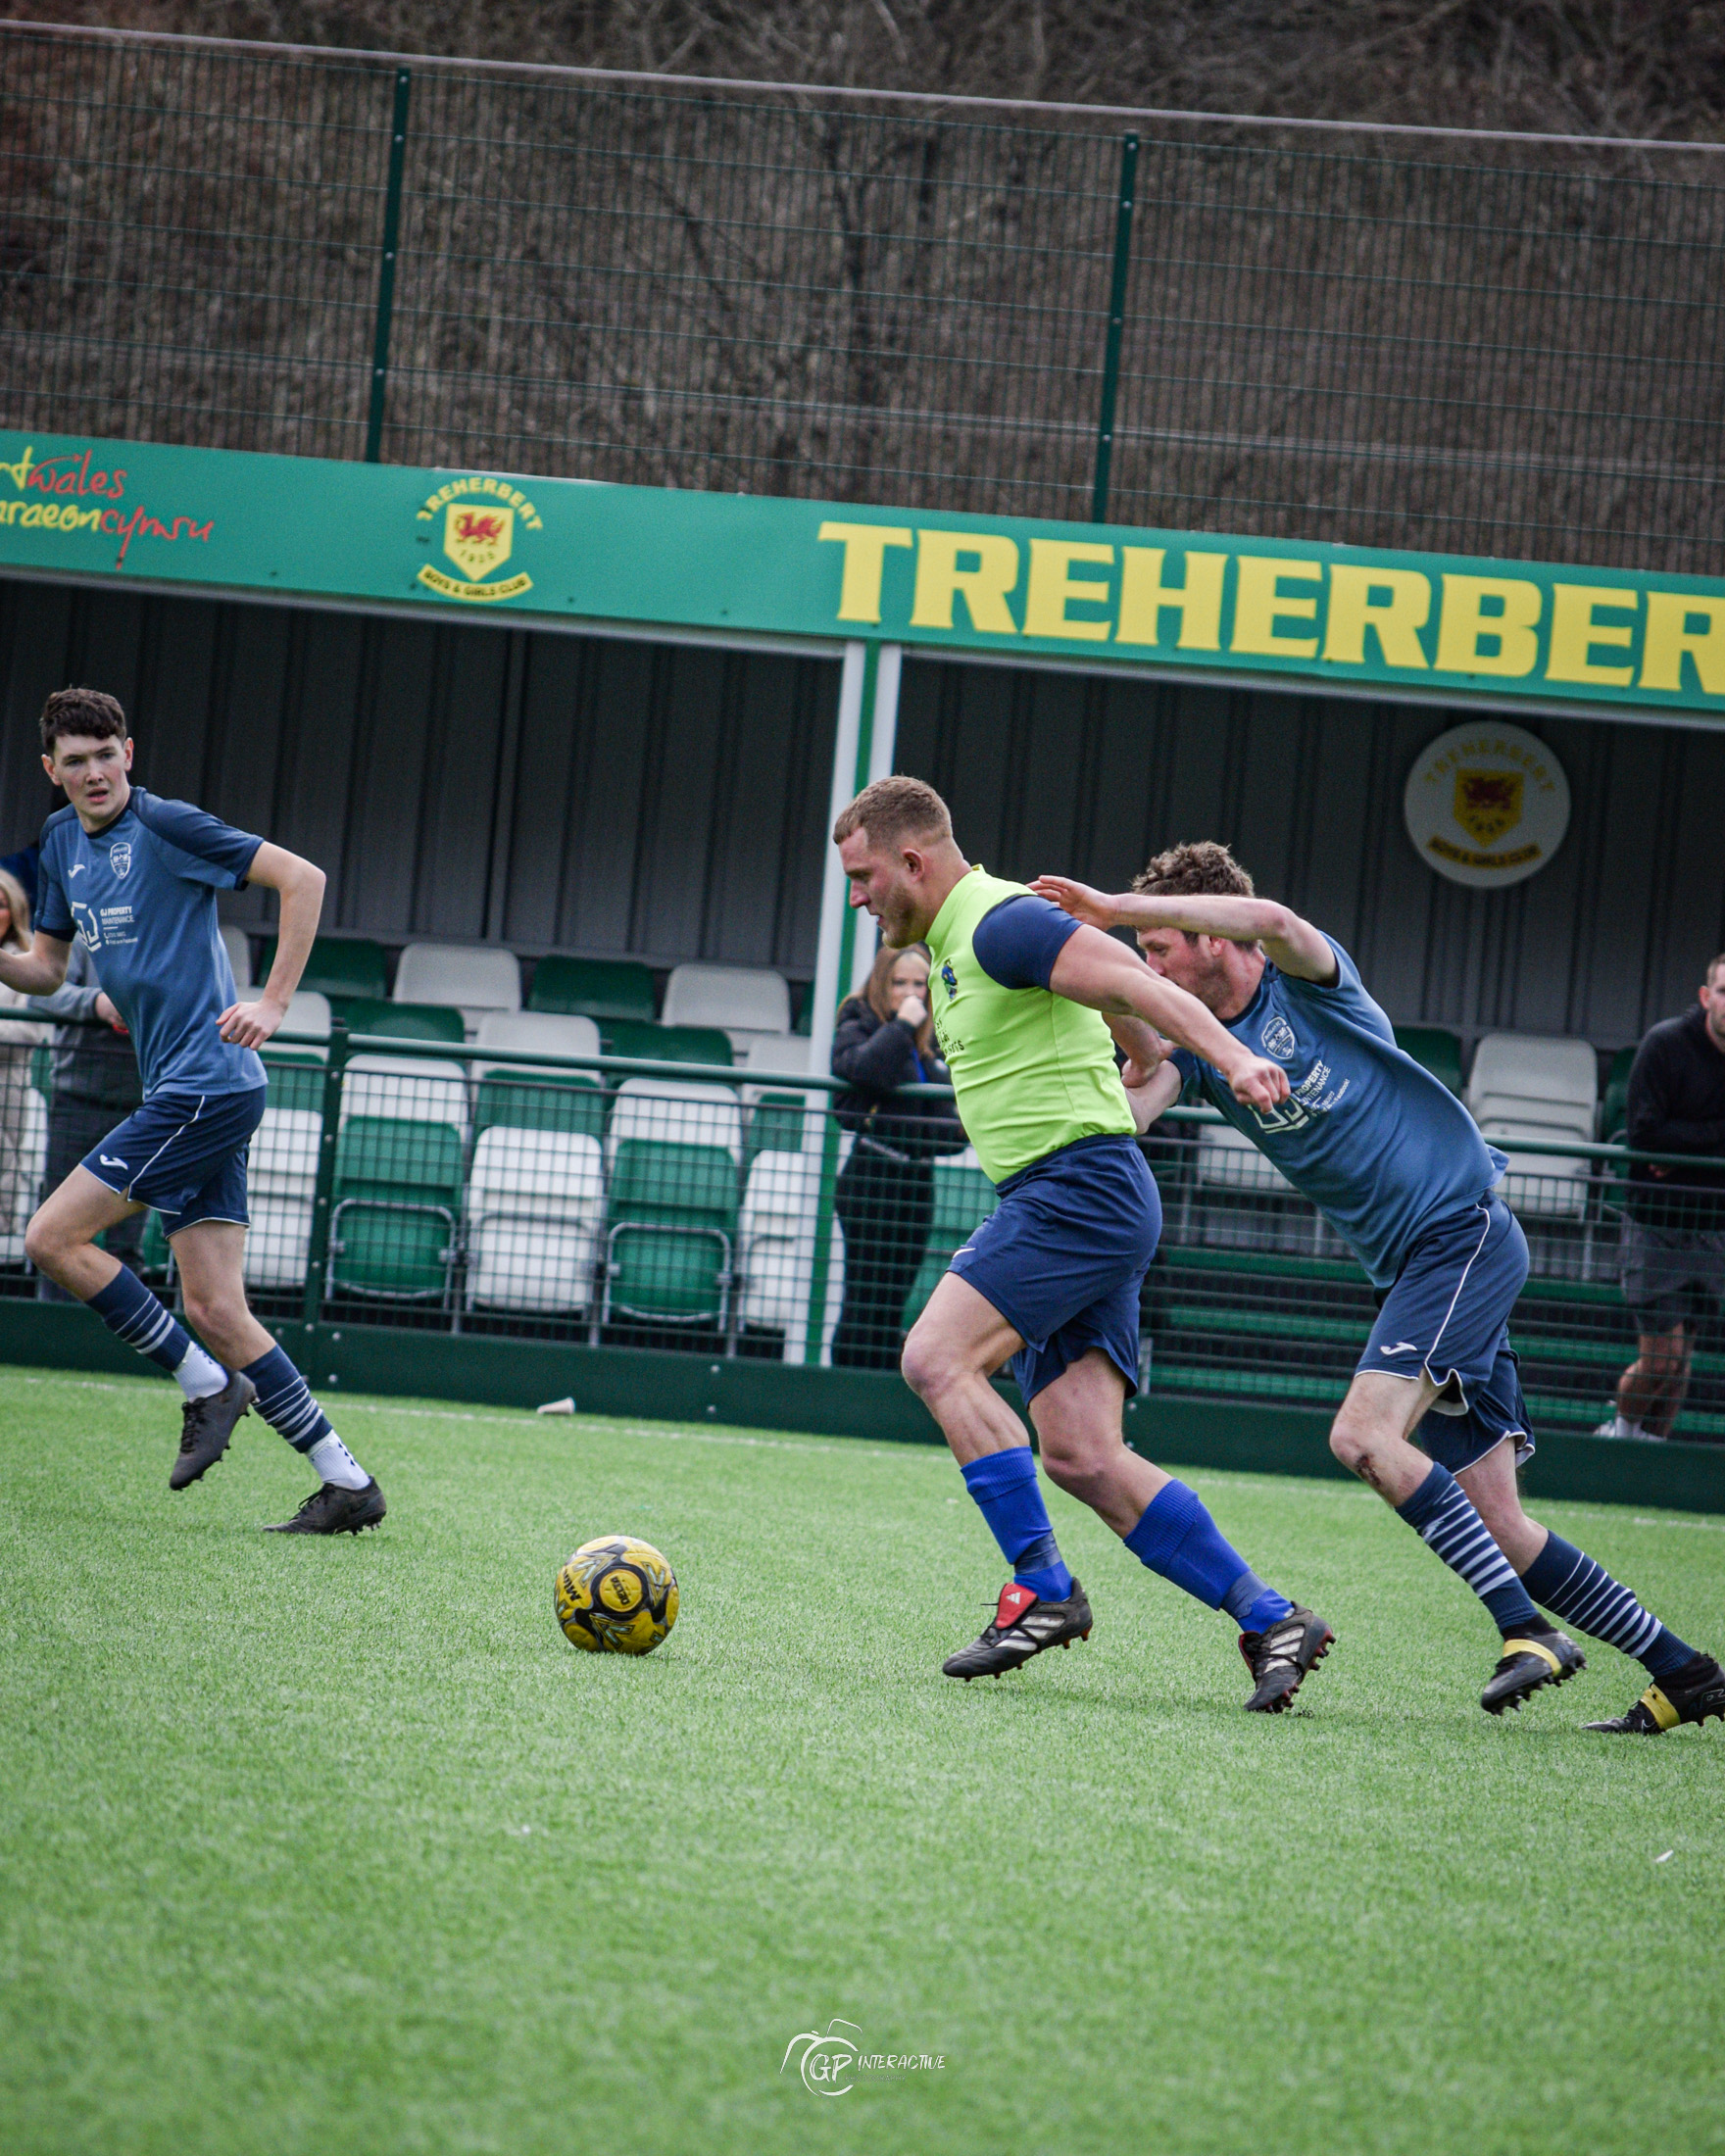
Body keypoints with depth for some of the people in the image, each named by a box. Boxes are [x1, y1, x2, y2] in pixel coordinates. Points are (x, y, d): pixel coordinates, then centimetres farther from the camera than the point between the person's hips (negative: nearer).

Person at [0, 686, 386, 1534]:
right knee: (214, 1309, 2)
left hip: (207, 1083, -8)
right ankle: (346, 1483, 4)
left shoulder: (164, 825, -9)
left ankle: (205, 1385, -1)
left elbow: (302, 878, -11)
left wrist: (272, 1004, -14)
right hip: (182, 1092, 8)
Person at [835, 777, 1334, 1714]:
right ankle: (1271, 1619, -1)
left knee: (938, 1357, -17)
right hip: (1046, 1203, 10)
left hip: (1078, 1186, -10)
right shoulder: (955, 942, 21)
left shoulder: (1001, 924, -10)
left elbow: (1135, 984, -23)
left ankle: (1042, 1590, -15)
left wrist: (1234, 1059, -35)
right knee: (1080, 1456, -1)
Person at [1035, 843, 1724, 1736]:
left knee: (1364, 1435, -23)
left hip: (1464, 1229, -8)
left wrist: (1119, 908, -28)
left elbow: (1272, 921, -28)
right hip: (1410, 1265, 8)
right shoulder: (1196, 1044, 12)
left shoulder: (1307, 980, -5)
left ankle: (1528, 1629, -22)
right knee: (1494, 1523, 2)